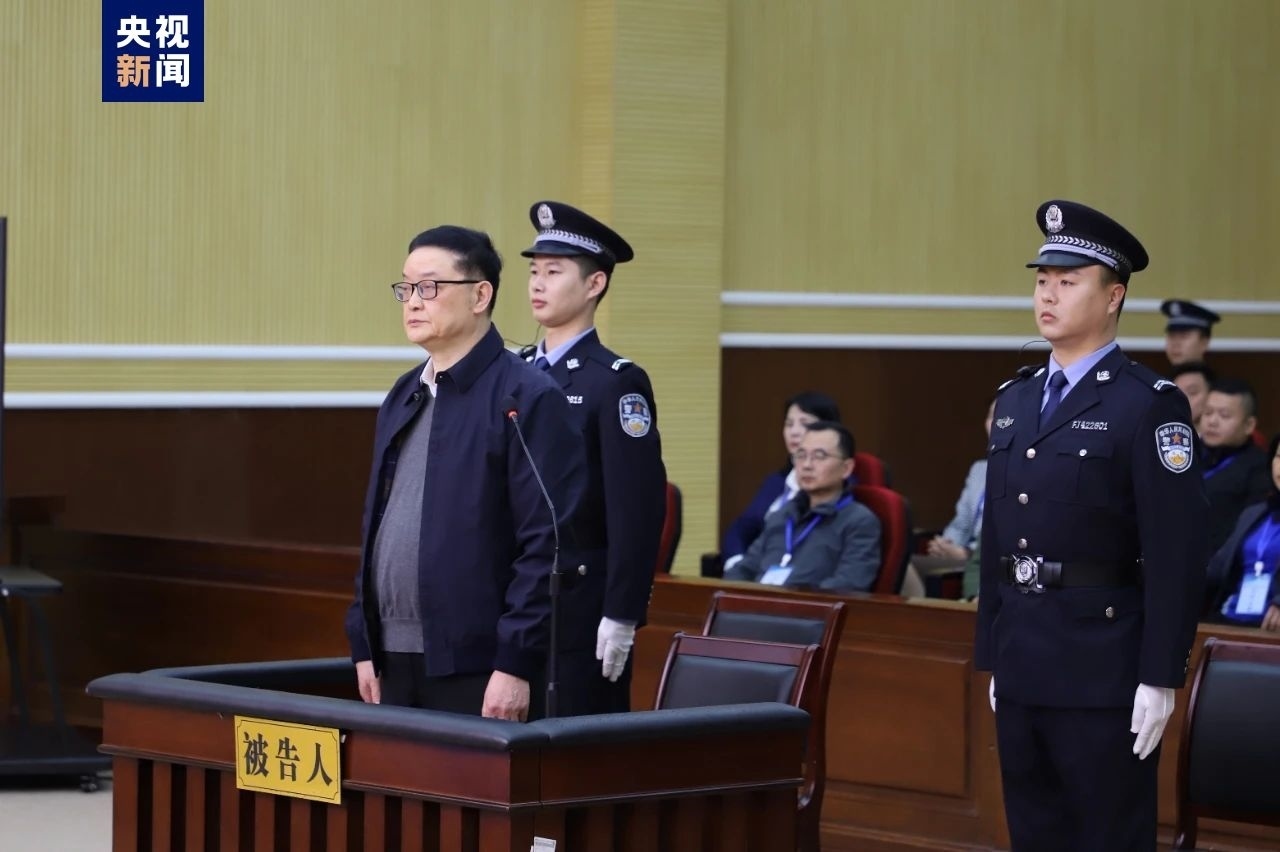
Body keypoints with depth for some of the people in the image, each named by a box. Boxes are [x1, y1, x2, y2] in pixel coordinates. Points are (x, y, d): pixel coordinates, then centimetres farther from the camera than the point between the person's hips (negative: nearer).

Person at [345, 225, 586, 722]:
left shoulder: (527, 400, -8)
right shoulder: (403, 398, 15)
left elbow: (546, 545, -13)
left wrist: (515, 665, -17)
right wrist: (364, 647, 13)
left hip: (478, 668, -7)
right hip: (395, 663, 7)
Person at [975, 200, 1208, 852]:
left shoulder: (1150, 405, -9)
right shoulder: (1015, 399, 14)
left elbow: (1176, 553, -13)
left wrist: (1160, 678, -16)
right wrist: (993, 657, 14)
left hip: (1103, 670, -7)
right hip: (1023, 666, 7)